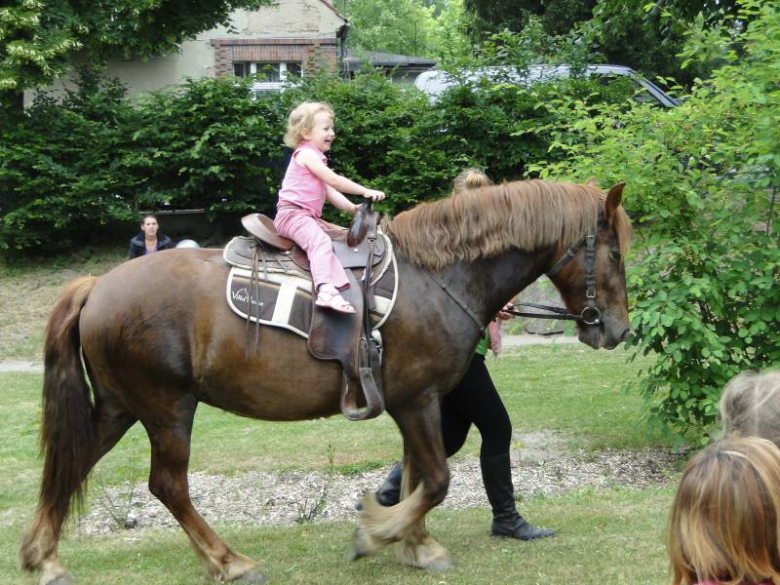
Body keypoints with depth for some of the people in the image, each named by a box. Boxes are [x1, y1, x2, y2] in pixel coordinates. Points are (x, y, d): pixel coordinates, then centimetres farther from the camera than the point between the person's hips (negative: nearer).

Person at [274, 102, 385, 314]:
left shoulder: (315, 157, 24)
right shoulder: (306, 154, -7)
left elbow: (329, 191, 20)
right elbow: (334, 180, -13)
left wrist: (352, 207, 8)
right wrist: (366, 191, -9)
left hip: (308, 216, 11)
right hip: (292, 213, -11)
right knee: (320, 241, -31)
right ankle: (326, 290, -49)